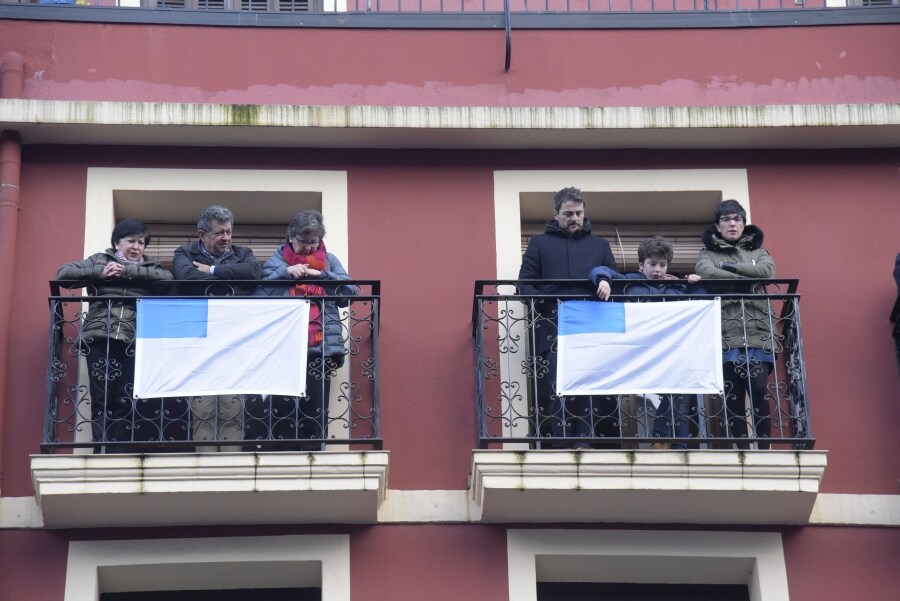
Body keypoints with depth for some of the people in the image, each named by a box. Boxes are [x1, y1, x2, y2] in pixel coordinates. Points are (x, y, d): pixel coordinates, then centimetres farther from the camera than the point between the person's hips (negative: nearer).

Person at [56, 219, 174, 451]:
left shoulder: (149, 266, 19)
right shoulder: (99, 260, 17)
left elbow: (168, 277, -3)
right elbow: (63, 272, 9)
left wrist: (126, 271, -6)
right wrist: (100, 272, -4)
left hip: (134, 340, 0)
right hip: (100, 338, 0)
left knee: (128, 400, -11)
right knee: (101, 399, -8)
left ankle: (121, 453, -12)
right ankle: (102, 451, -8)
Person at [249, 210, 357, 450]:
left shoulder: (329, 261, 13)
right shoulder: (277, 261, 10)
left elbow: (351, 291, 2)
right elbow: (261, 291, -2)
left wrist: (322, 275, -8)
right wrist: (286, 272, -12)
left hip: (321, 348, 1)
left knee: (314, 409, 2)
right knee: (282, 408, -3)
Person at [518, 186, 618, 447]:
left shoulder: (600, 245, 20)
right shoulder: (539, 243, 14)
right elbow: (525, 284, 5)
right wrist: (544, 307, -12)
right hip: (553, 330, -2)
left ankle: (584, 442, -6)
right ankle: (561, 445, -8)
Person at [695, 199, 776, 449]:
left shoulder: (758, 252, 21)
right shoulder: (708, 253, 15)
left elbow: (767, 271, -1)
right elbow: (706, 272, -8)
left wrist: (728, 266, -2)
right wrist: (745, 280, -8)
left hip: (757, 333, 1)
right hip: (726, 334, -1)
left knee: (759, 388, -12)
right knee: (732, 393, -5)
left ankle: (764, 448, -7)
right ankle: (742, 450, 0)